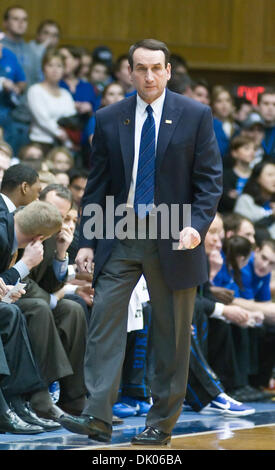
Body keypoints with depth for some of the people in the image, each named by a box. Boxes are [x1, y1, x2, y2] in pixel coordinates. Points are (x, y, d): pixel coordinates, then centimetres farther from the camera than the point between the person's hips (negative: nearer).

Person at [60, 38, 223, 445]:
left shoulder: (196, 116, 0)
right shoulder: (109, 120, 6)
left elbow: (210, 179, -1)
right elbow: (98, 185, 8)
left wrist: (197, 224, -17)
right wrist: (87, 241, 2)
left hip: (173, 240, -2)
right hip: (120, 239, 2)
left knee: (171, 334, 4)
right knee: (104, 321, -10)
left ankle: (162, 423, 12)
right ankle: (98, 418, -13)